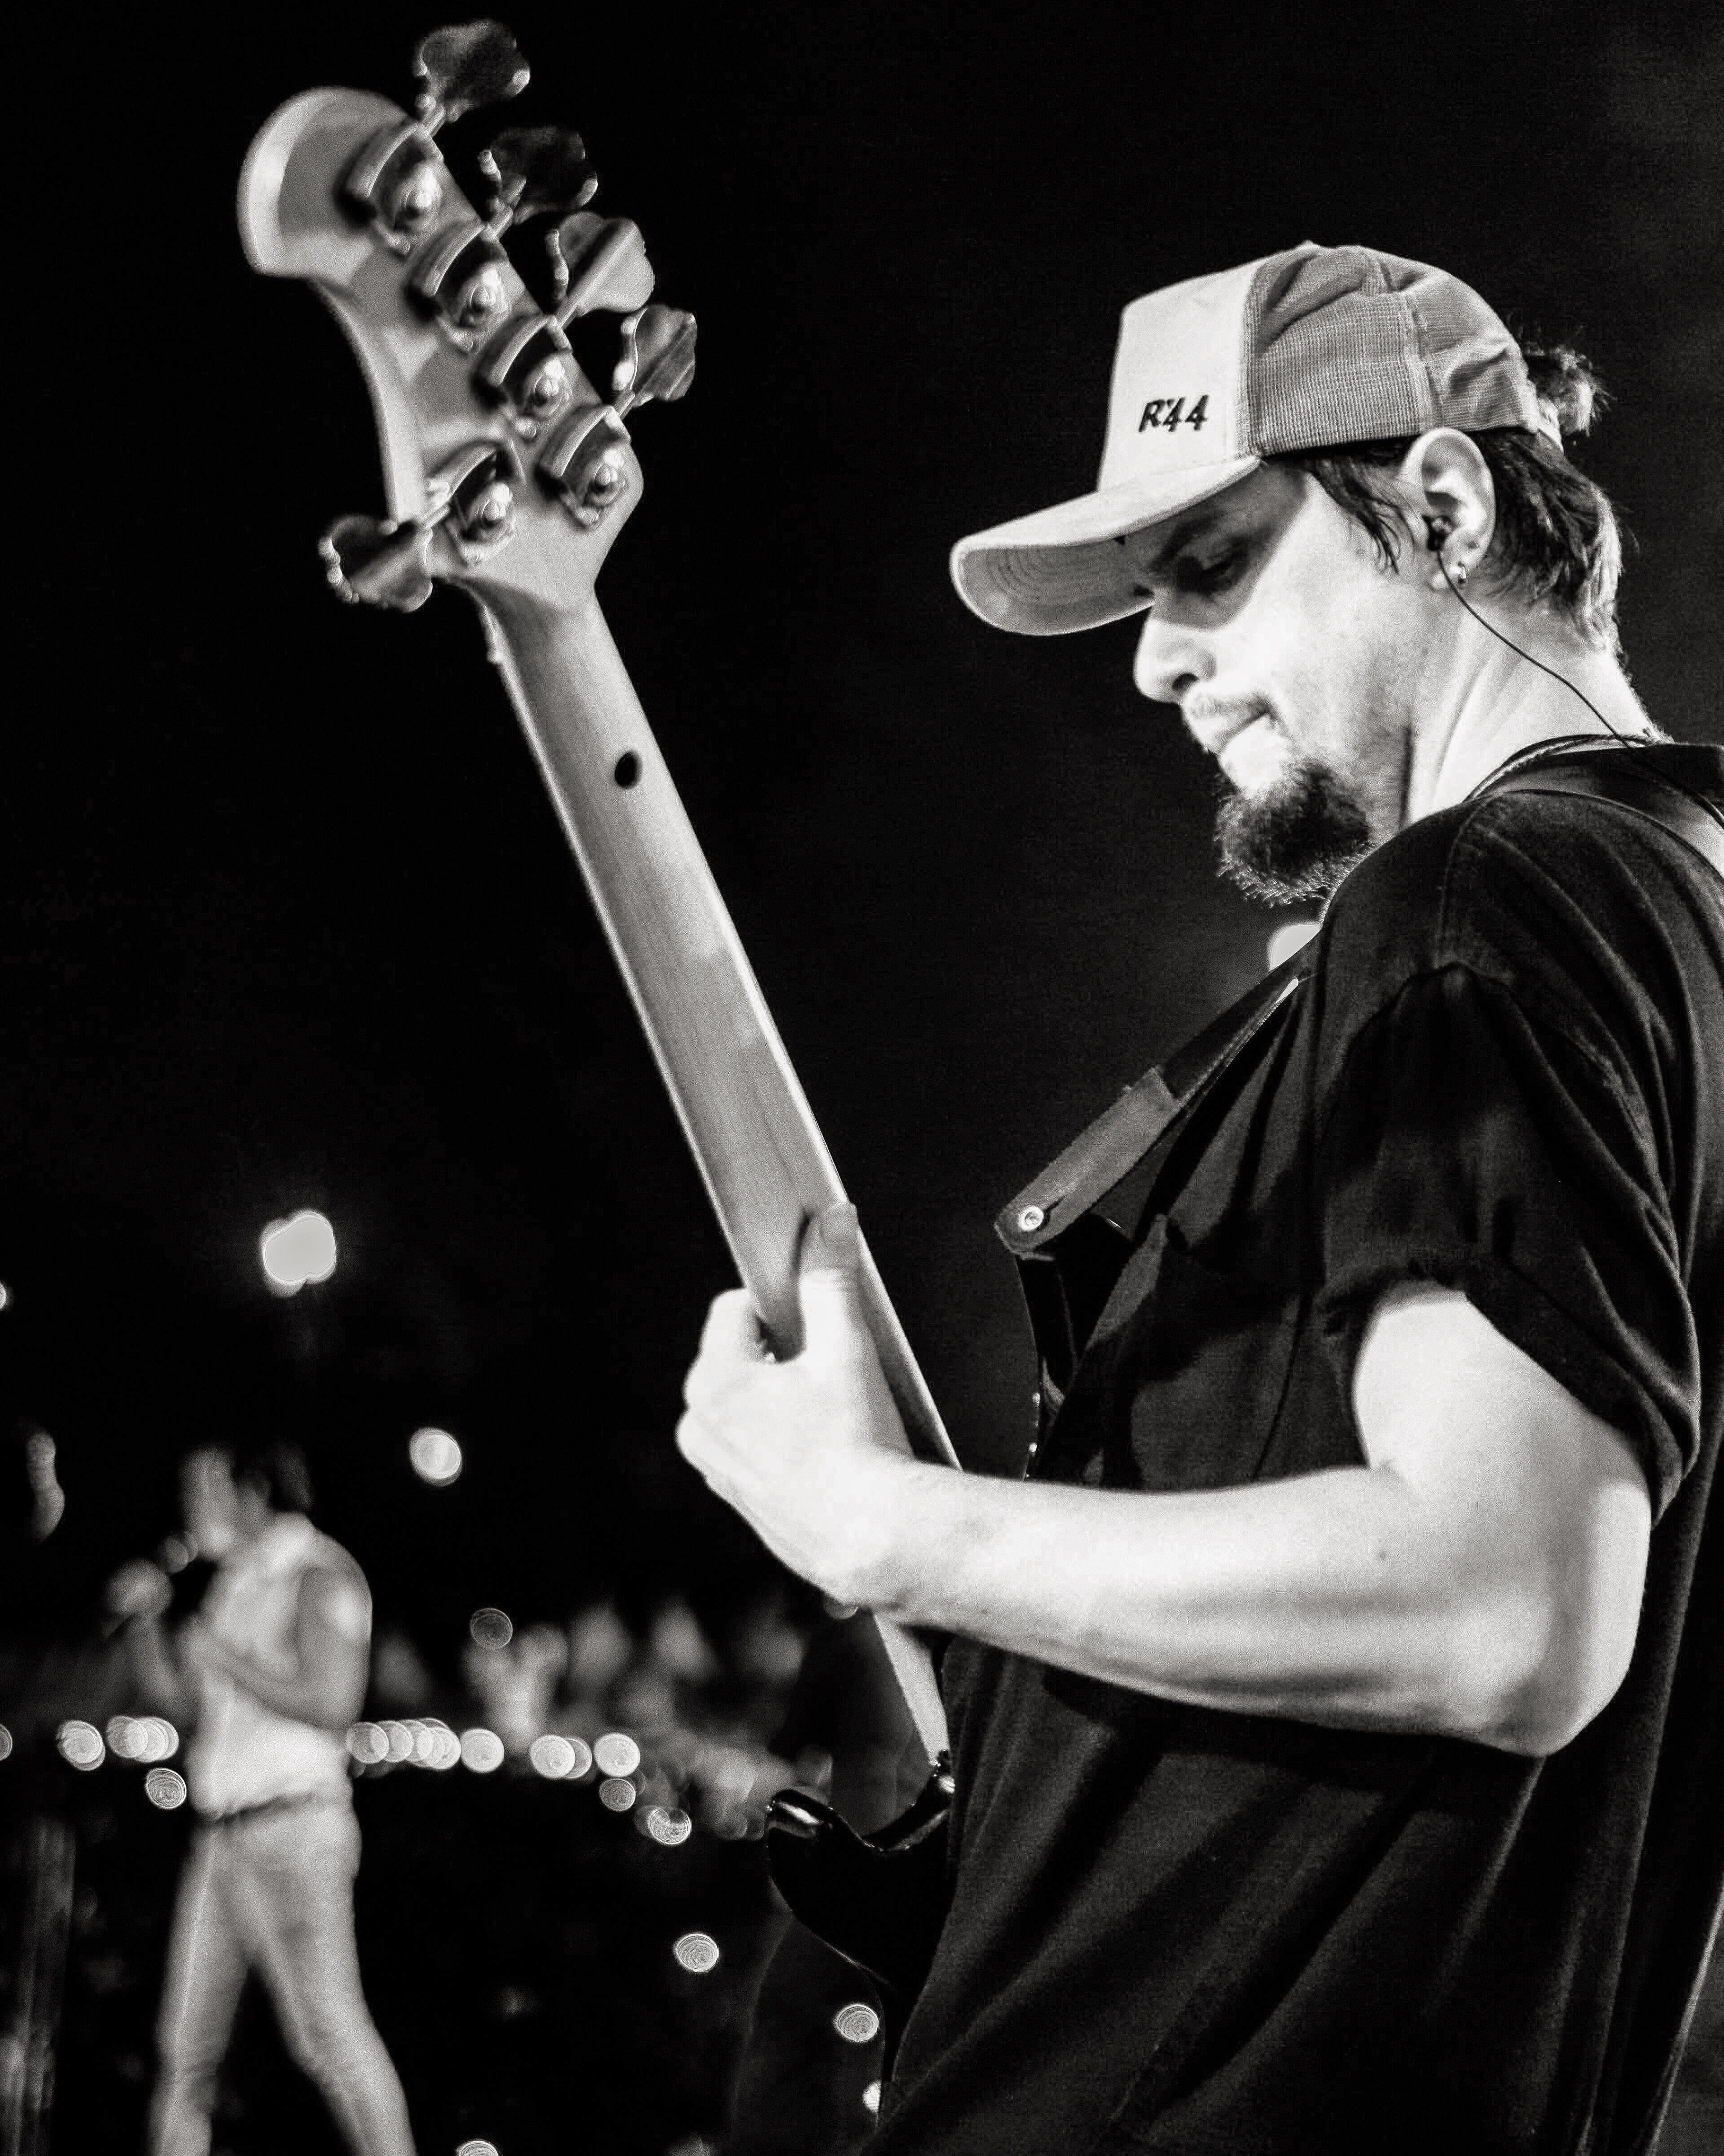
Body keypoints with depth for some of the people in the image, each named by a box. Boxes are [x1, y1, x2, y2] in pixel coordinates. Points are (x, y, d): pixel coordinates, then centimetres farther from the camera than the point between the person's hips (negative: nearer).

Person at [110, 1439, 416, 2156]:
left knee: (327, 2030, -10)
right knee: (185, 2044, 6)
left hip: (293, 1828, -8)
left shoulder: (320, 1576, -8)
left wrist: (223, 1656, -14)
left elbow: (330, 1704, -19)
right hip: (219, 1840, 8)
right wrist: (147, 1617, 7)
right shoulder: (235, 1583, 17)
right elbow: (177, 1689, 22)